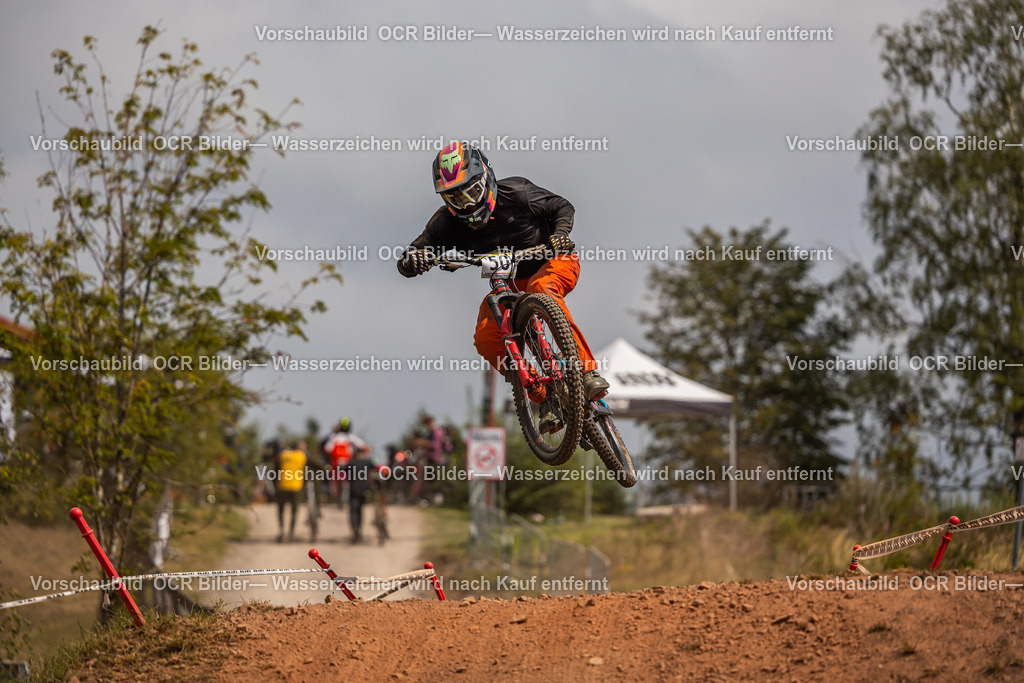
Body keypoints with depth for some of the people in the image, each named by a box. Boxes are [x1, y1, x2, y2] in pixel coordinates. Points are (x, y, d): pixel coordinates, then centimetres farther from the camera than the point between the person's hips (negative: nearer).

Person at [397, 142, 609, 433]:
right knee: (486, 340, -22)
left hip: (553, 263, -4)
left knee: (541, 289, -40)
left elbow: (562, 207, -8)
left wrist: (560, 234, -30)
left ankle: (588, 370, -40)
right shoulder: (447, 221, -15)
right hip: (510, 281, 4)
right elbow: (406, 264, -18)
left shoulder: (515, 194, -22)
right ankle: (547, 398, -9)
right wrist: (414, 260, -44)